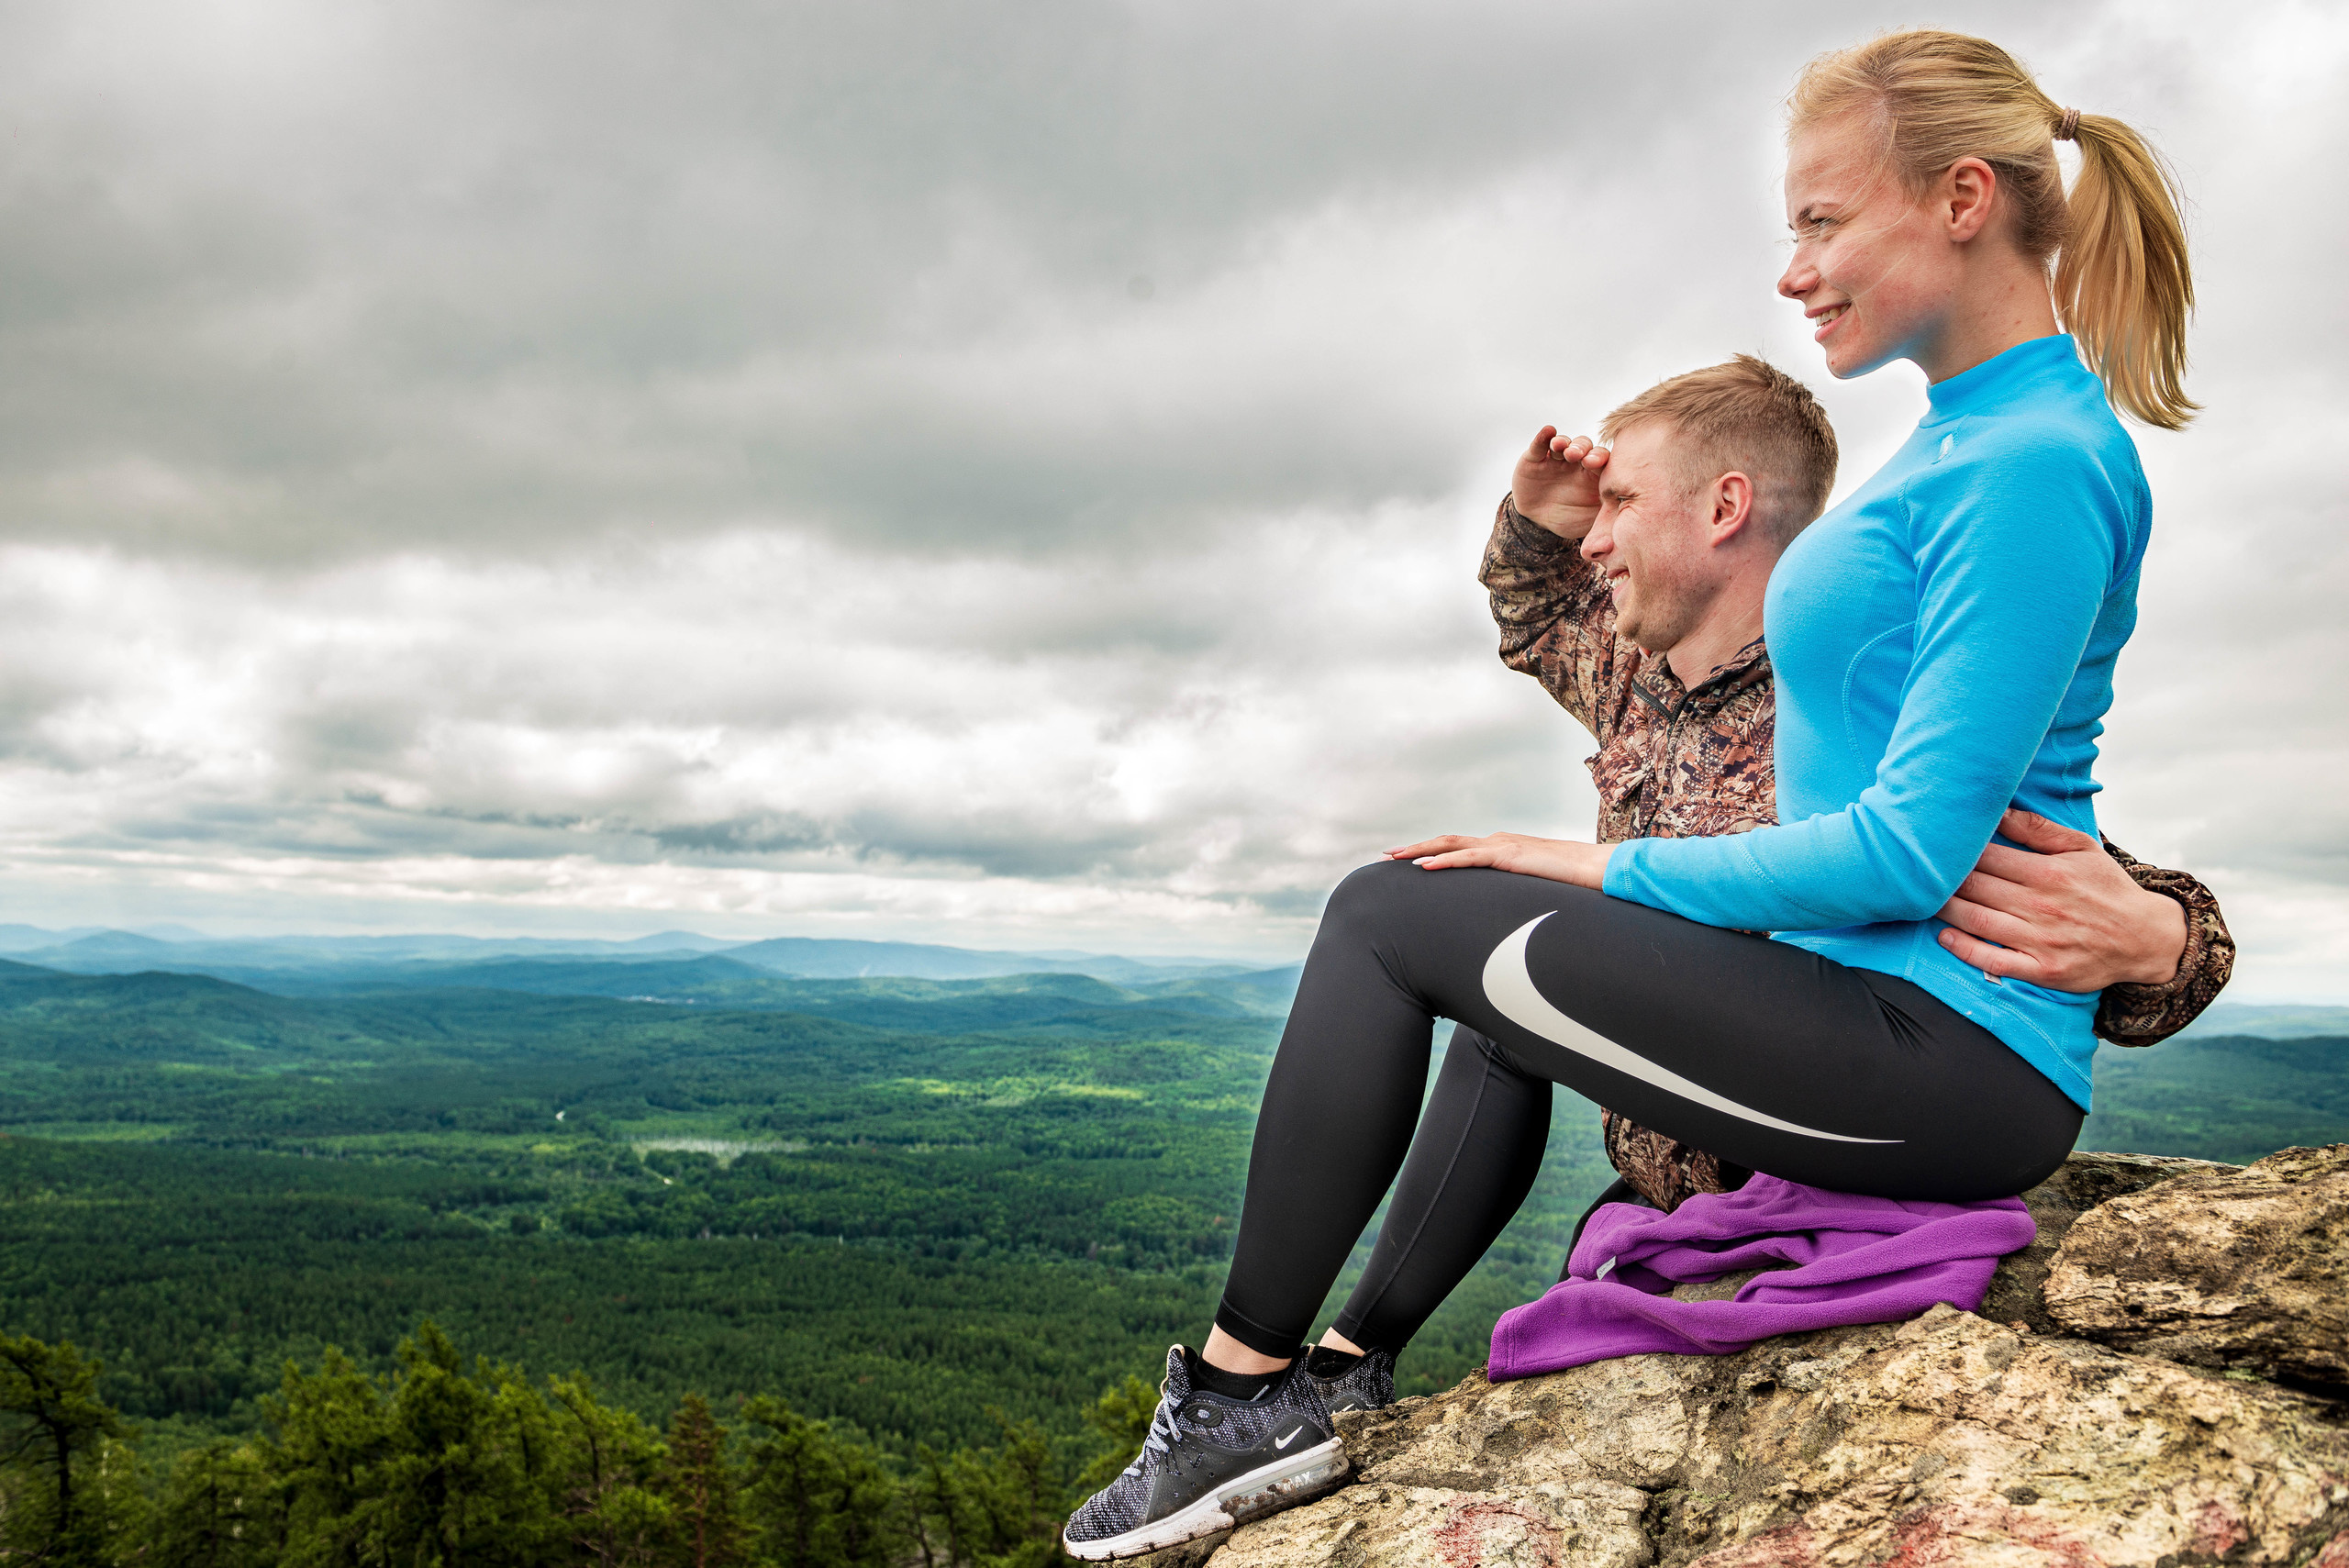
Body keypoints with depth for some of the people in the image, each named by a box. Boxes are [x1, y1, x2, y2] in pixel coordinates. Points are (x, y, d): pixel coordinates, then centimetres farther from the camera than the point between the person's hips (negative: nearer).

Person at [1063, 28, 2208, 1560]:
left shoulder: (2035, 465, -17)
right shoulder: (1964, 437, 14)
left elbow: (1913, 849, -21)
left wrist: (1608, 866, -12)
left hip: (1953, 1056, -10)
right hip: (1883, 1006, 10)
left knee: (1387, 915, -9)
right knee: (1512, 969, 24)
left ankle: (1244, 1390, 3)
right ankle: (1350, 1371, 25)